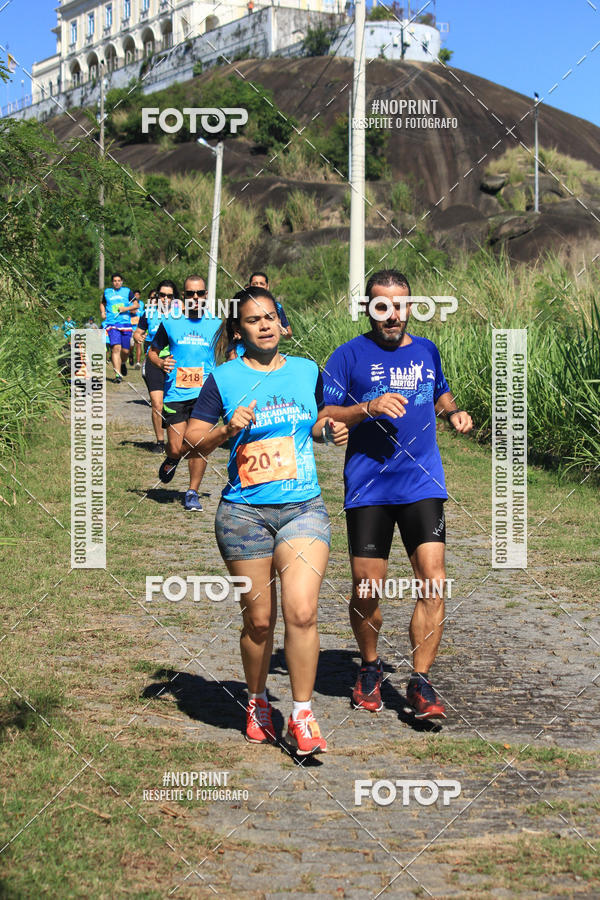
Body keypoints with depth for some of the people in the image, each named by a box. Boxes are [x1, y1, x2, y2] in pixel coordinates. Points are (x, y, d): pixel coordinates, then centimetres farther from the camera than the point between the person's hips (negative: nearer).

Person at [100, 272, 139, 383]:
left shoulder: (127, 291, 8)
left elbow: (136, 305, 6)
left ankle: (123, 363, 37)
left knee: (125, 350, 3)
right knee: (116, 348, -17)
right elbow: (102, 303, 29)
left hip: (126, 324, 1)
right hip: (112, 323, -1)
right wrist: (102, 312, 9)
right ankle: (117, 374, -18)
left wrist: (126, 308, -10)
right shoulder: (107, 292, 12)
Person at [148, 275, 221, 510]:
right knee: (176, 448, -4)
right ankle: (172, 460, 33)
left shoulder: (216, 324, 7)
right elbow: (152, 351, 16)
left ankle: (192, 492, 11)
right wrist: (160, 362, -7)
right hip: (175, 393, 0)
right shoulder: (170, 323, 5)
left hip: (204, 394, 0)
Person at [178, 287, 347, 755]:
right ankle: (257, 703, 30)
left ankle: (302, 717, -1)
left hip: (304, 509, 1)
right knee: (259, 619, 5)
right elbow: (193, 441, 3)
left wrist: (331, 431, 1)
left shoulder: (307, 371, 9)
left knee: (302, 612, -13)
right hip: (244, 512, -1)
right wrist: (228, 429, -15)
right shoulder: (224, 379, 1)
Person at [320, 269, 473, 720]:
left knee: (434, 584, -9)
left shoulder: (426, 351, 11)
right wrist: (370, 407, -21)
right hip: (369, 489, -2)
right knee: (366, 590, 3)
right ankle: (371, 669, 28)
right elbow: (323, 417, -6)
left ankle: (421, 683, 1)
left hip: (423, 484, 3)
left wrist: (454, 412, 8)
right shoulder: (350, 356, -2)